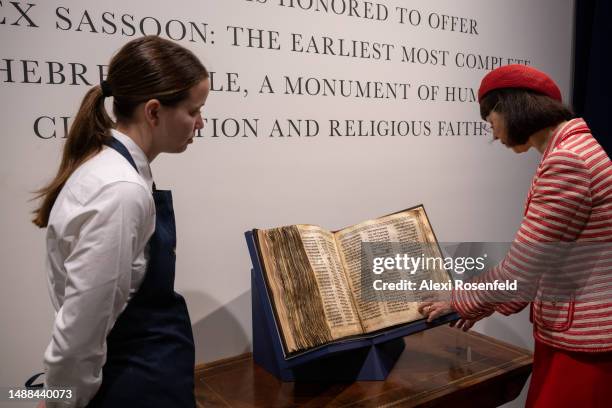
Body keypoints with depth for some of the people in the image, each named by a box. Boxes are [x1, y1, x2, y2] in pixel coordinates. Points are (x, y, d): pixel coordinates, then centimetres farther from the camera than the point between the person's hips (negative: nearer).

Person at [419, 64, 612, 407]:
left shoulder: (567, 161, -22)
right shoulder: (574, 149, 11)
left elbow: (519, 271, -20)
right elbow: (536, 265, 13)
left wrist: (460, 302, -3)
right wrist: (484, 306, 15)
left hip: (583, 345, -9)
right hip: (572, 335, 9)